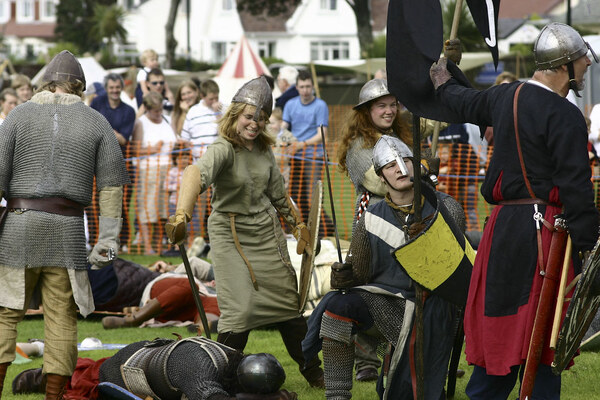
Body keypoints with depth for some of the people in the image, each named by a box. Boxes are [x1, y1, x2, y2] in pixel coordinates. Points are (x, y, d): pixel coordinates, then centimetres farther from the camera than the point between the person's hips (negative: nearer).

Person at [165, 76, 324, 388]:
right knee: (240, 309, -15)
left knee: (288, 303, 11)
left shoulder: (264, 151, 2)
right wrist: (182, 215, -60)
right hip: (230, 235, -6)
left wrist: (298, 224, 27)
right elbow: (197, 174, -42)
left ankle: (312, 372, 27)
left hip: (266, 230, 6)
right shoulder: (223, 150, -21)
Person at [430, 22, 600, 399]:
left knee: (501, 325, 15)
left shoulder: (506, 96, 10)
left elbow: (467, 103, 32)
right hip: (546, 225, -8)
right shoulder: (564, 116, -14)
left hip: (504, 226, 8)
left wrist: (445, 84, 55)